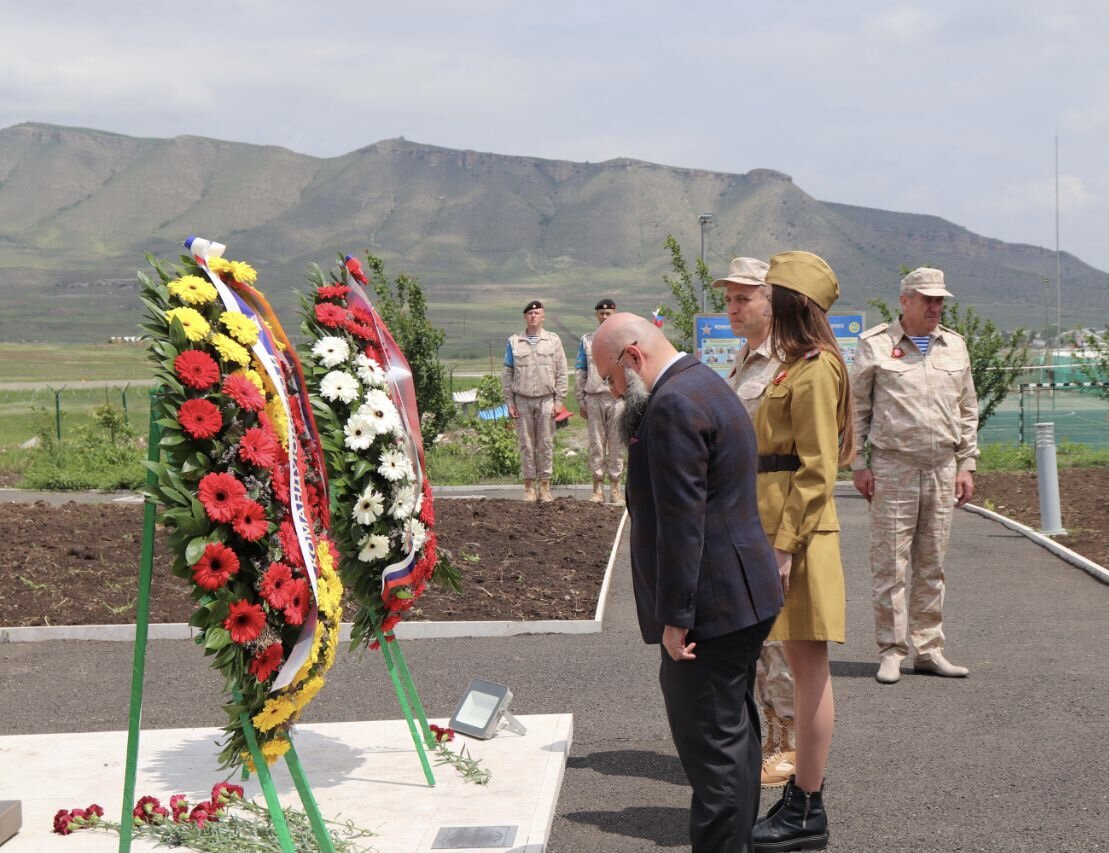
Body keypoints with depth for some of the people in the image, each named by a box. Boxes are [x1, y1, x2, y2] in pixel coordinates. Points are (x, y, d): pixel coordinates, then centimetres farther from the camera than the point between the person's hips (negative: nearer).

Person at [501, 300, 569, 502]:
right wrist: (509, 402, 1)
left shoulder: (553, 340, 7)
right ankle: (529, 487, 7)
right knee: (526, 444, 1)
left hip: (546, 399, 0)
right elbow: (507, 374, 8)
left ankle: (545, 486, 7)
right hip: (522, 400, 0)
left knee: (546, 444, 0)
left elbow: (561, 374, 6)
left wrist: (559, 401, -2)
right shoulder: (514, 342, 8)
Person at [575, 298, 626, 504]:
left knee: (616, 444, 2)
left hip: (617, 397, -1)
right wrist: (581, 401, 4)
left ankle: (615, 486, 7)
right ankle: (598, 487, 6)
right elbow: (581, 373, 11)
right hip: (594, 397, 1)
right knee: (596, 444, 2)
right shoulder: (587, 341, 11)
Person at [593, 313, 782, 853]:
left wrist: (675, 619, -19)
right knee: (731, 730, 19)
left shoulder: (672, 406, -19)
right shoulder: (706, 387, 15)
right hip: (741, 597, 11)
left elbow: (681, 524, -23)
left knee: (711, 742, -4)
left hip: (711, 605, -11)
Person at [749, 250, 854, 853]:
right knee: (802, 668, 14)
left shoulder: (814, 371, -14)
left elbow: (816, 471, -19)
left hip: (799, 534, -10)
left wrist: (785, 546, -21)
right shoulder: (794, 366, 17)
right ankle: (802, 798, 22)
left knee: (808, 668, -3)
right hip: (778, 526, 10)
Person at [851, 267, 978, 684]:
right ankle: (891, 651, 6)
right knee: (890, 566, -2)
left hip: (942, 470, 4)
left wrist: (966, 465, 11)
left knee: (932, 567, 9)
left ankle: (928, 649, 17)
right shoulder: (875, 345, -1)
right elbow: (855, 408, 1)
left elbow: (967, 411, 18)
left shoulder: (954, 346, 13)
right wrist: (858, 465, -4)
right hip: (892, 468, -4)